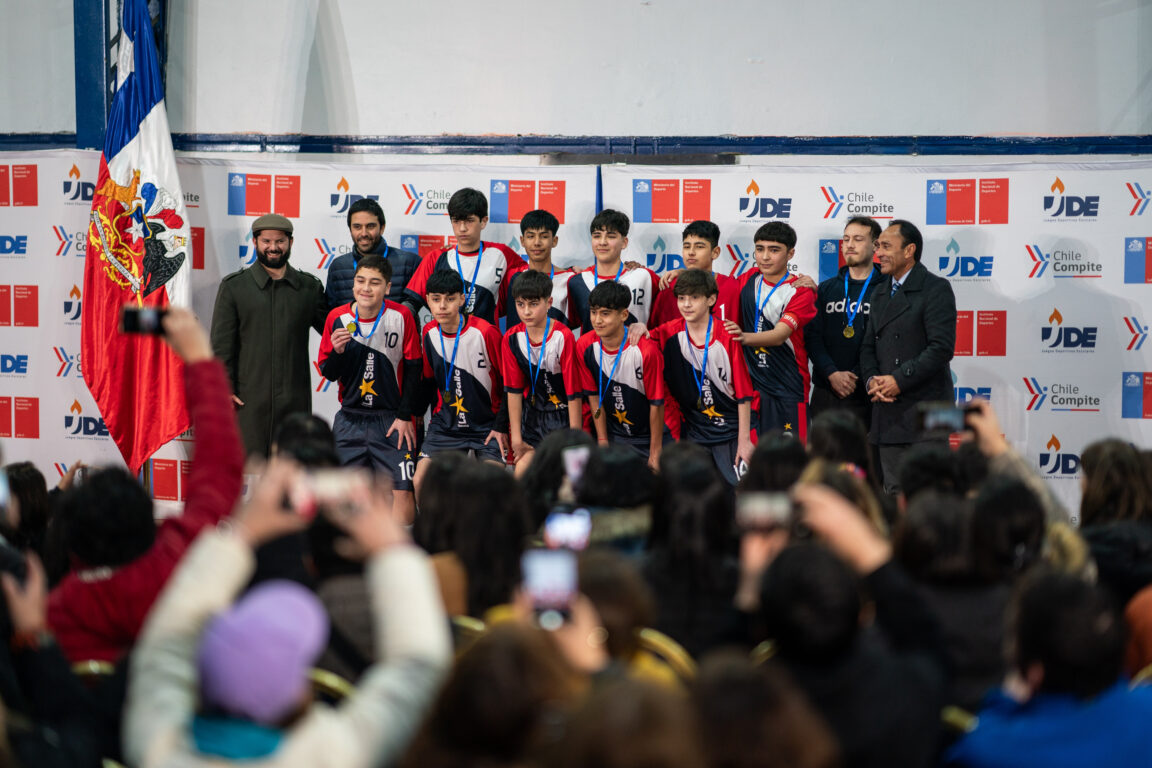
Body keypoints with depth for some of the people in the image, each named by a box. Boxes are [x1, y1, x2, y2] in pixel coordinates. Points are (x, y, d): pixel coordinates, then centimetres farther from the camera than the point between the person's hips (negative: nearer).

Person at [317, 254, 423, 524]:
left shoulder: (401, 316, -8)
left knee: (402, 489, -9)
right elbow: (328, 373, 4)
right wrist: (337, 352, -18)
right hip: (350, 418, 2)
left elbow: (413, 368, -2)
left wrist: (405, 416, -5)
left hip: (391, 418, -2)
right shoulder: (337, 318, -3)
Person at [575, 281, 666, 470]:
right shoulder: (585, 346, -10)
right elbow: (594, 396, 1)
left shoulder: (646, 350, -24)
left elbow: (656, 404, -16)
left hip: (648, 436, -3)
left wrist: (655, 454, -11)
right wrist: (603, 443, 1)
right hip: (613, 436, 3)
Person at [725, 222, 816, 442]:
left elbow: (780, 335, -20)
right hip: (749, 382, 4)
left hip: (787, 389, -4)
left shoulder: (800, 291, -7)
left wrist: (745, 337, -38)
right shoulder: (749, 280, 8)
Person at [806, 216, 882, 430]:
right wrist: (832, 374, -10)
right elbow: (812, 336, 6)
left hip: (865, 396, -3)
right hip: (825, 394, 3)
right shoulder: (826, 289, 15)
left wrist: (856, 377, -13)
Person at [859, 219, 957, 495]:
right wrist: (871, 380, -2)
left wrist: (899, 380, -15)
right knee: (895, 492, 7)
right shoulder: (880, 293, 19)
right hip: (888, 411, 7)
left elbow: (942, 347, -14)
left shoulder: (935, 289, -5)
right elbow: (868, 345, 19)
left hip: (924, 411, -7)